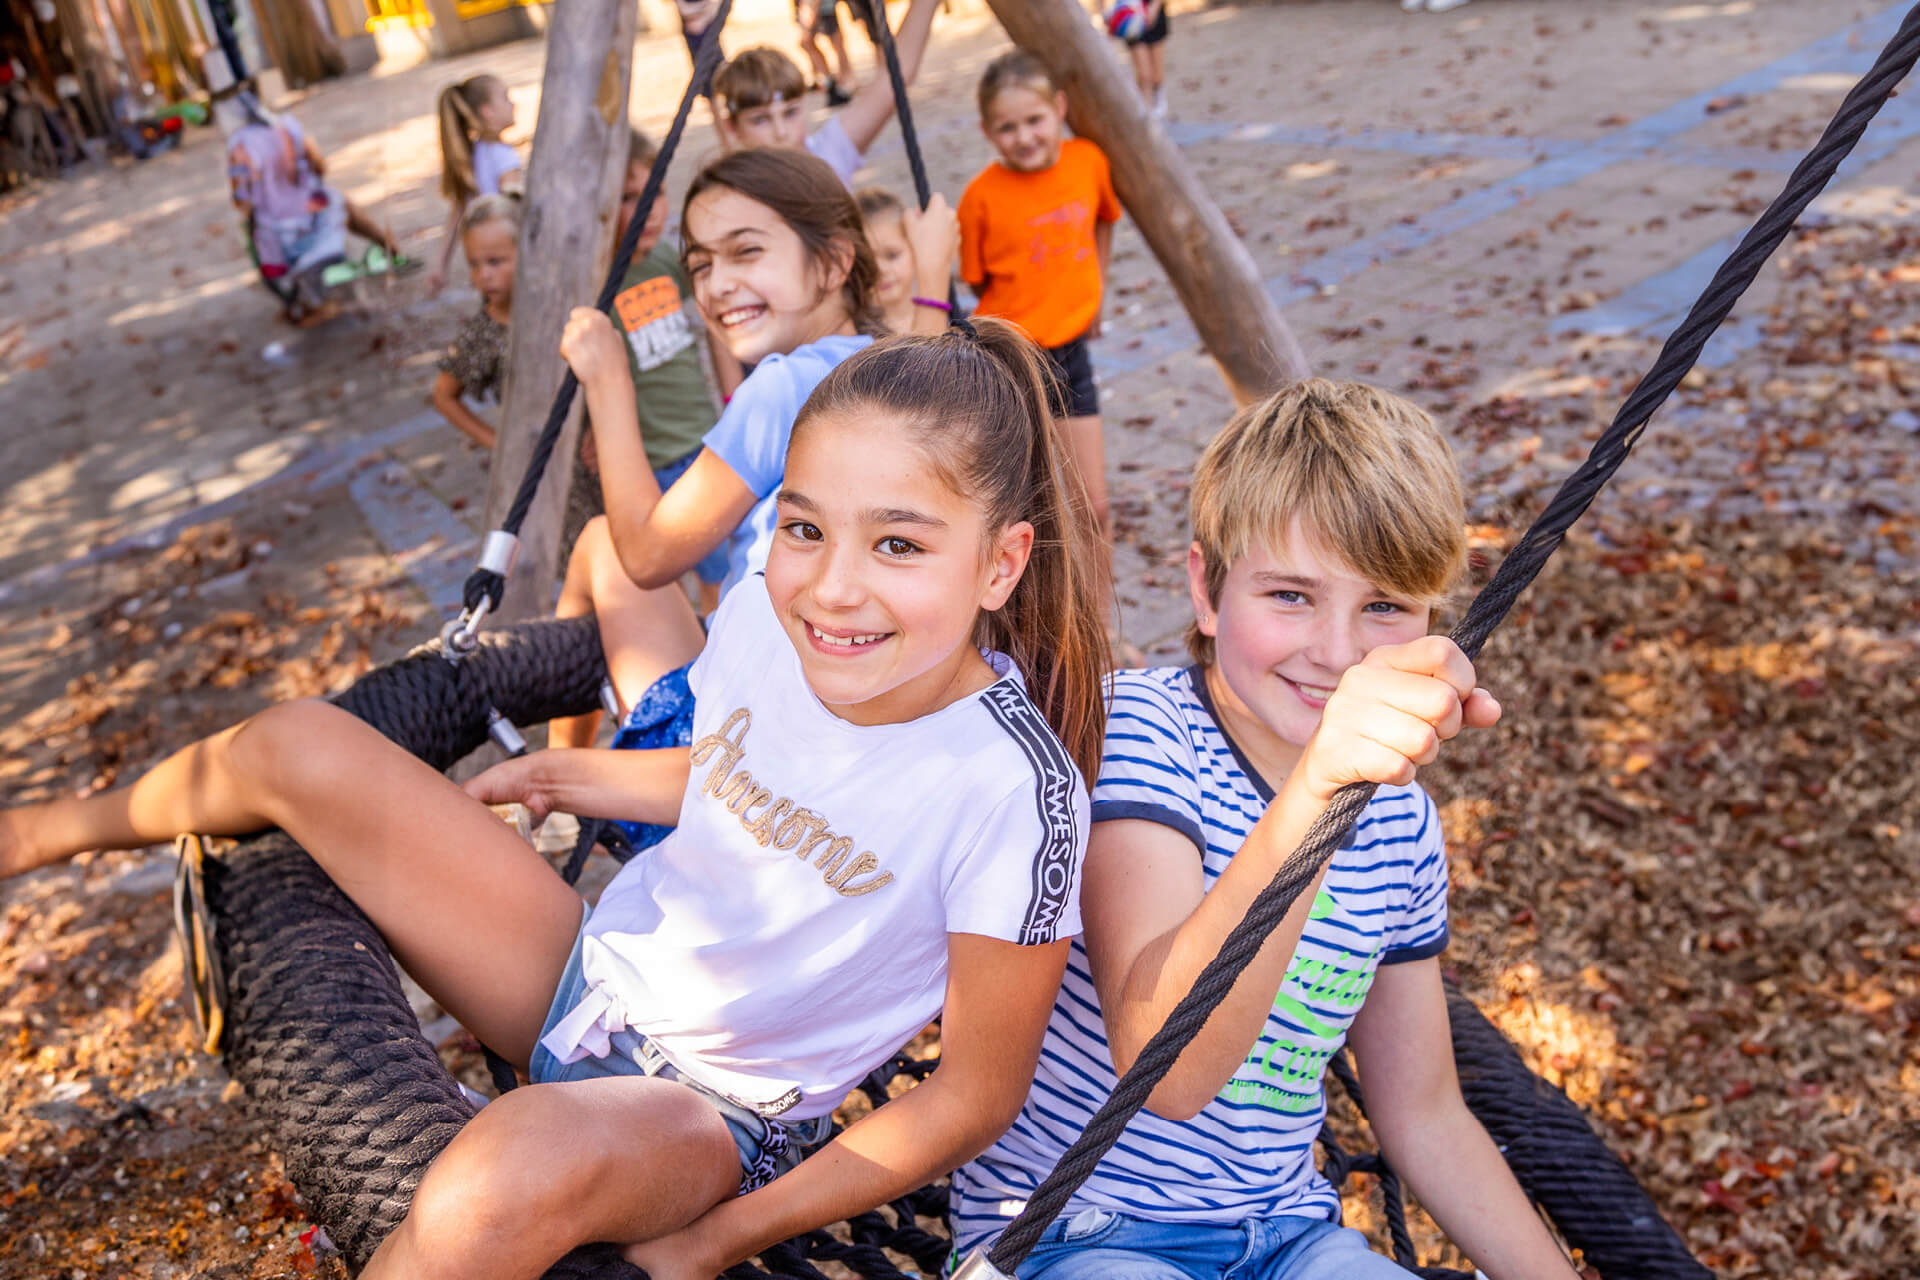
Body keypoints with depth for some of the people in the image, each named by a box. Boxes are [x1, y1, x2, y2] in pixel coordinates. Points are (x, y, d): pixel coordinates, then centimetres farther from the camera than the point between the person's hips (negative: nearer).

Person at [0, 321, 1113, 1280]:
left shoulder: (1016, 792, -31)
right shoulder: (767, 613, -13)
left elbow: (976, 1096, -19)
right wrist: (567, 777, 14)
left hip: (719, 1115, -5)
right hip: (592, 974, 6)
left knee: (533, 1157, -42)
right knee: (302, 745, -1)